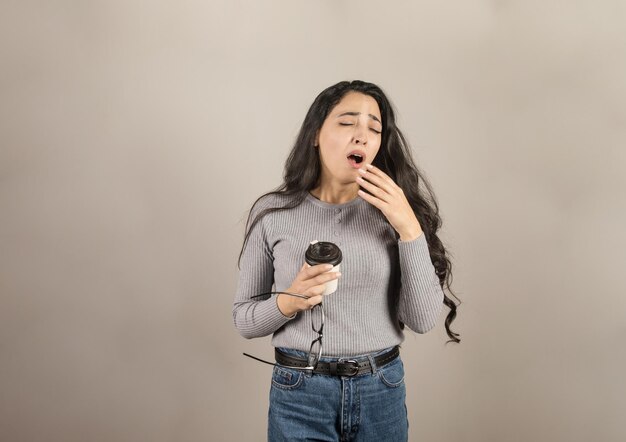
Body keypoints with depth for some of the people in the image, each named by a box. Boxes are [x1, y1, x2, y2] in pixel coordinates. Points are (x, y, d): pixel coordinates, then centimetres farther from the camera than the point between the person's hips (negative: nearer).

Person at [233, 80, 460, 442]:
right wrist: (287, 302, -19)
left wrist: (409, 229, -15)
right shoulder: (273, 213, -5)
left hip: (382, 392, 2)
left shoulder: (392, 212, -2)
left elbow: (423, 319, -8)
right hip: (300, 394, -1)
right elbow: (245, 319, 1)